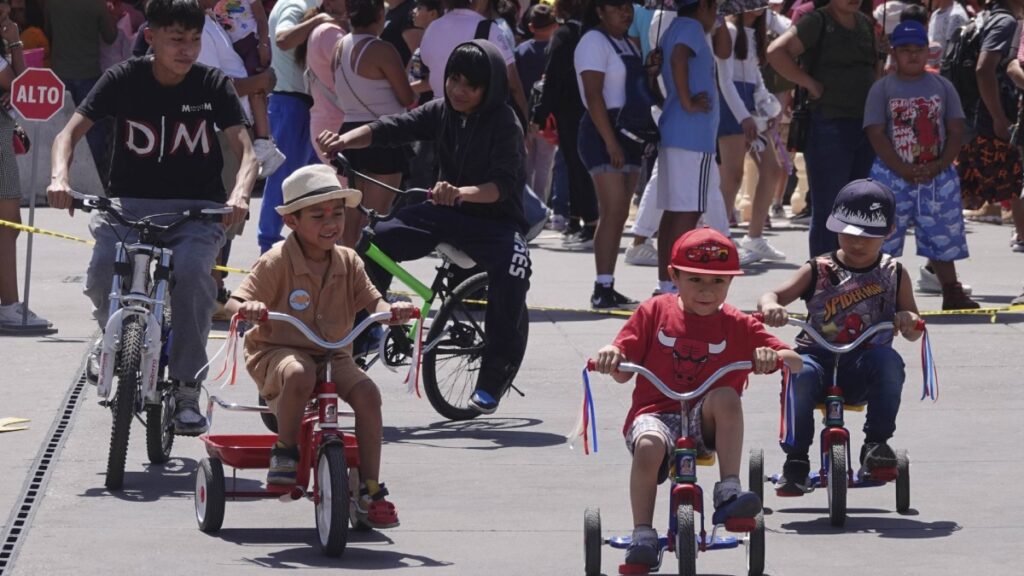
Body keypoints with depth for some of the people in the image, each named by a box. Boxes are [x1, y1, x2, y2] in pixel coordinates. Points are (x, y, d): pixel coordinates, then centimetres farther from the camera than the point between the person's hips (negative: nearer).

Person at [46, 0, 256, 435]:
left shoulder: (213, 85, -3)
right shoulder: (124, 80, -3)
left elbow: (245, 148, -10)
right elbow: (71, 131, -7)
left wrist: (240, 193, -32)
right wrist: (59, 176, -28)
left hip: (196, 208, -1)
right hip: (130, 203, 1)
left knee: (191, 270, -32)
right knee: (102, 273, -28)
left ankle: (187, 388, -20)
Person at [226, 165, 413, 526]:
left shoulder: (347, 262, 4)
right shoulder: (276, 262, -11)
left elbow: (372, 301, 1)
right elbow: (235, 302, -14)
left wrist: (391, 310, -23)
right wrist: (248, 308, -39)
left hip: (332, 355, 5)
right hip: (277, 351, -4)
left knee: (367, 393, -23)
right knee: (299, 374, -40)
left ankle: (370, 490, -14)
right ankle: (284, 453, -16)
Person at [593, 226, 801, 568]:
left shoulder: (738, 326, 6)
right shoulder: (655, 312, 6)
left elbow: (794, 362, 0)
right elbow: (622, 372, 3)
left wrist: (773, 356, -24)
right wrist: (611, 355, -21)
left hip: (705, 422, 1)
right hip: (655, 414, -1)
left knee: (726, 396, -33)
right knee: (649, 446, -36)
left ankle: (728, 491, -31)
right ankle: (642, 534, -23)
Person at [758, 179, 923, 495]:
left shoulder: (893, 274, 9)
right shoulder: (819, 270, 5)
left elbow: (914, 332, 11)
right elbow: (772, 296, -3)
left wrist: (908, 320, -14)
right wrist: (770, 306, -28)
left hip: (863, 366, 1)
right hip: (819, 356, -1)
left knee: (888, 361, -34)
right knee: (800, 375, -35)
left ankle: (876, 444, -20)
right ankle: (795, 460, -24)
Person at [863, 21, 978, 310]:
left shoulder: (942, 86, 8)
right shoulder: (882, 89, 0)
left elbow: (957, 130, 5)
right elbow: (876, 134, -7)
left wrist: (940, 165, -10)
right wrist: (903, 171, -16)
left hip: (937, 176, 2)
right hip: (892, 176, -2)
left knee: (943, 237, 6)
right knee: (882, 241, -3)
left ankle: (952, 293, 14)